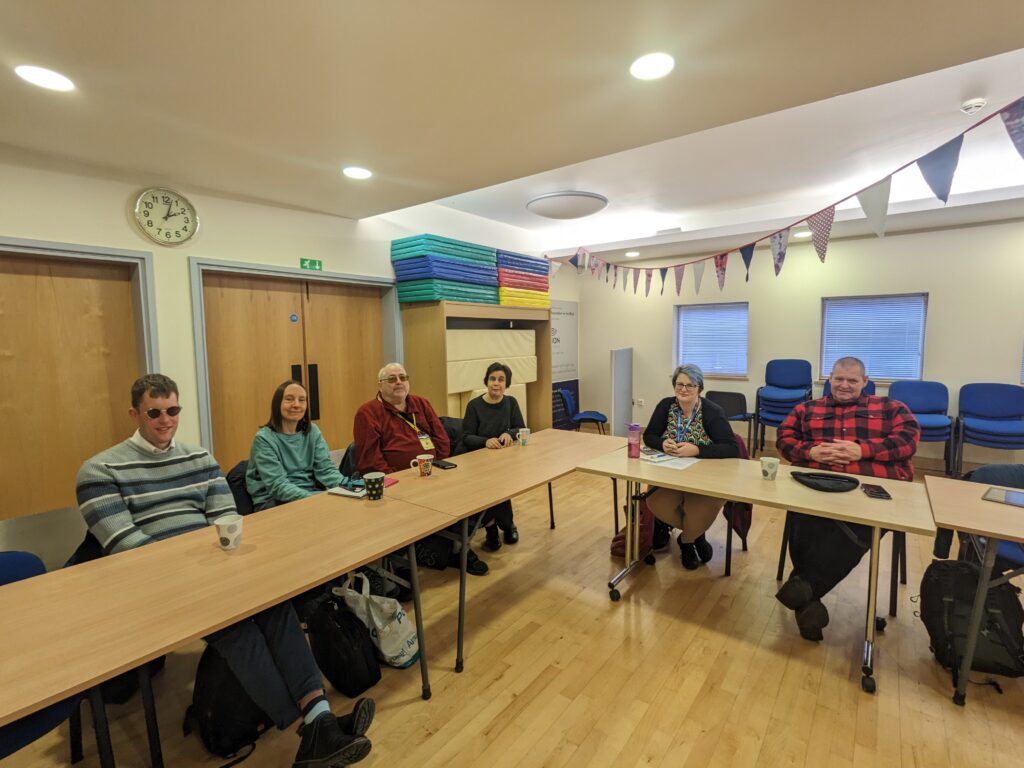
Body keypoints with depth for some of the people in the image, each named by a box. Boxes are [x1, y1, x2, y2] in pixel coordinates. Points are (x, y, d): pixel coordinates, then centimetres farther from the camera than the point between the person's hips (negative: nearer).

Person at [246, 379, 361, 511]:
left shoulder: (312, 431, 5)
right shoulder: (264, 438, -10)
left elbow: (325, 468, -3)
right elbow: (277, 485, -18)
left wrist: (347, 484, -23)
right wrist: (312, 499, -33)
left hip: (309, 492, 5)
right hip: (273, 501, -4)